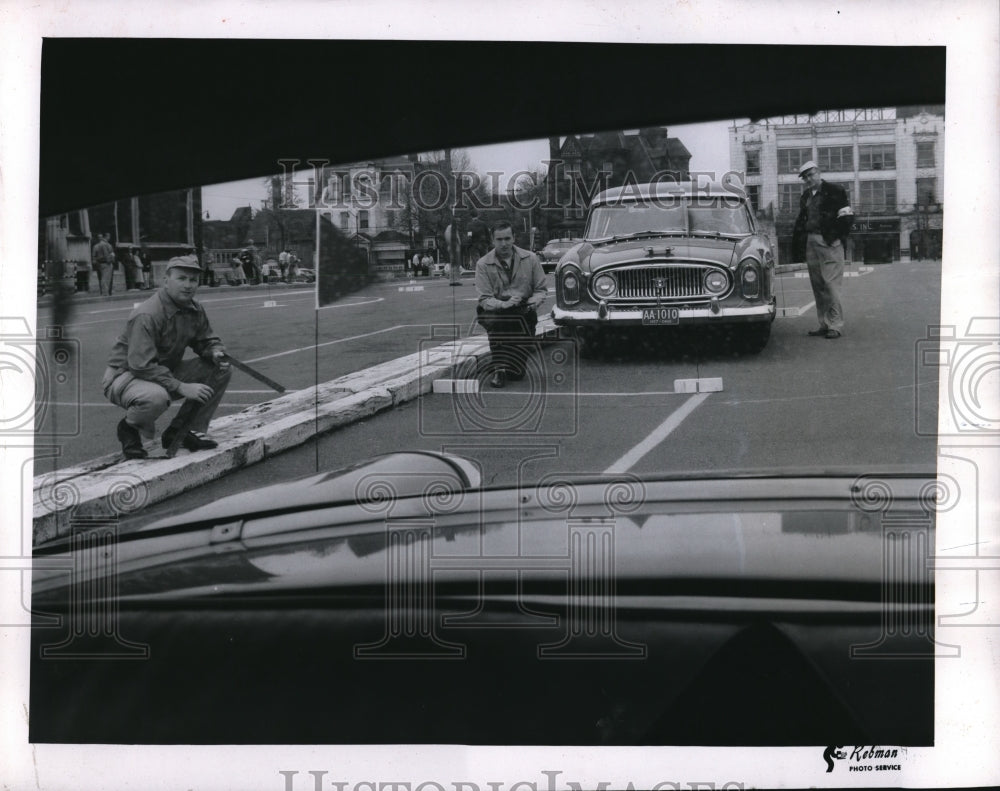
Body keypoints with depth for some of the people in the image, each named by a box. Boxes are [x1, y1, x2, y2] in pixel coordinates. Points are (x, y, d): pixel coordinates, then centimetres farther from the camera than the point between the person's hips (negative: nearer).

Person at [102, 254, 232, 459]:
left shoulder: (195, 311, 0)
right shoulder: (147, 315, -27)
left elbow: (207, 340, 14)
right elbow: (142, 365, -32)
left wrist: (216, 353, -13)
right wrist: (182, 388, -34)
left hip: (167, 372, 8)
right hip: (125, 376, -8)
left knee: (221, 370, -5)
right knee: (156, 396, -42)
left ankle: (189, 430, 3)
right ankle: (129, 428, -5)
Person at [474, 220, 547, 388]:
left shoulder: (529, 259, 1)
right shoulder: (483, 264, -4)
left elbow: (540, 289, 6)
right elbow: (484, 299, -10)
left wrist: (534, 302, -18)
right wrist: (504, 304, -30)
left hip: (524, 311, 0)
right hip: (496, 310, 0)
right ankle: (500, 369, -27)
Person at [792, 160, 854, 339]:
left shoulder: (834, 191, -2)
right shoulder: (806, 196, 18)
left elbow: (847, 218, -6)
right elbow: (800, 222, 20)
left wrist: (834, 237, -11)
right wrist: (797, 247, 12)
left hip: (829, 243, -7)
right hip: (810, 243, 7)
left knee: (830, 283, -10)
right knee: (817, 286, 7)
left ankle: (835, 325, -6)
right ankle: (824, 325, 12)